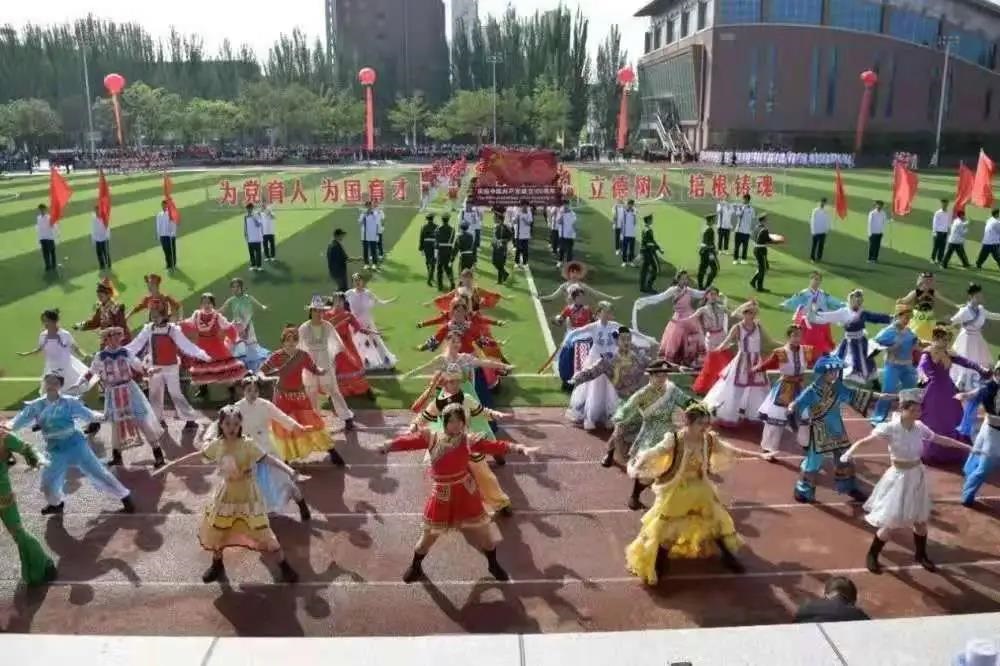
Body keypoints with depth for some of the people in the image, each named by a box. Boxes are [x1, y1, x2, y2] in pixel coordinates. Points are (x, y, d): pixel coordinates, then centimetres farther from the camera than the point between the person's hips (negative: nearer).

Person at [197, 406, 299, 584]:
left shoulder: (247, 444, -21)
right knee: (216, 531, 16)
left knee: (263, 532, -2)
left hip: (248, 497, -4)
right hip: (226, 496, 4)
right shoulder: (216, 445, -9)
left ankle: (284, 566, 14)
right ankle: (217, 565, 43)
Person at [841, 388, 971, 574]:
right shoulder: (890, 428, -22)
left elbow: (940, 439, 8)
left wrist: (966, 446, 11)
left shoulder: (919, 427, -7)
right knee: (891, 523, 2)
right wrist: (850, 451, -42)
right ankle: (872, 555, 23)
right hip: (899, 478, -5)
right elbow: (865, 440, -25)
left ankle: (921, 555, 41)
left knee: (921, 520, 18)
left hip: (917, 476, 5)